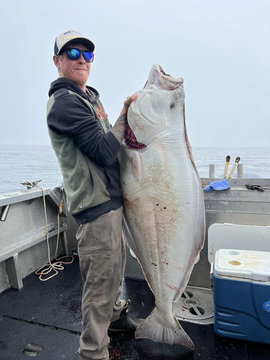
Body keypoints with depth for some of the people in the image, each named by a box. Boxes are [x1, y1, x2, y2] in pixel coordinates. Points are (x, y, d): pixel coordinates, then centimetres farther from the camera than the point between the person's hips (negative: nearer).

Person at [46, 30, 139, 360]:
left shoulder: (88, 97, 19)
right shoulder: (65, 101, -13)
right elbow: (105, 150, -20)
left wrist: (126, 122, 6)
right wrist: (125, 115, -9)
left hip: (110, 199, 10)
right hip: (96, 204, -10)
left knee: (115, 266, 24)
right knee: (100, 282, 1)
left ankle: (115, 314, 47)